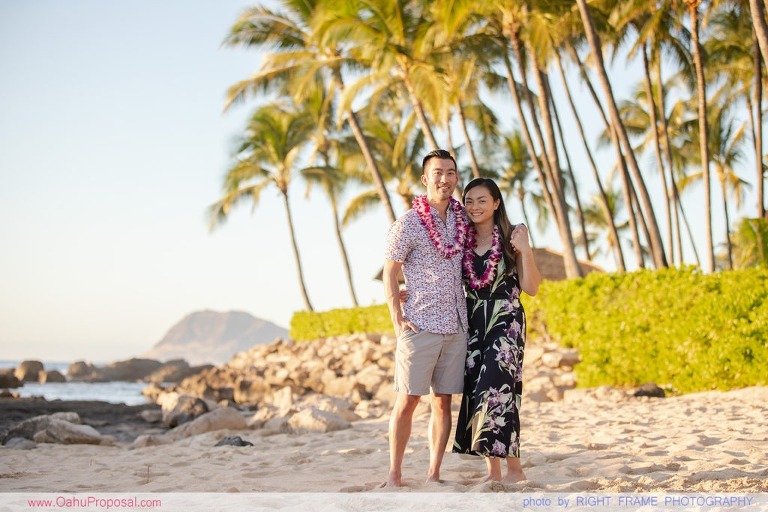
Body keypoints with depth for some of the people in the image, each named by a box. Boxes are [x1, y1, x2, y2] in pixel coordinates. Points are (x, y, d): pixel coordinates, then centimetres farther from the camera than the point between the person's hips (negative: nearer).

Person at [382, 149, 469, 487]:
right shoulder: (408, 224, -6)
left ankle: (433, 474, 13)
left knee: (443, 402, 7)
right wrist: (398, 320, -9)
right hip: (420, 328, -5)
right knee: (407, 400, -2)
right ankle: (394, 475, 6)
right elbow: (390, 275, -3)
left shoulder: (461, 219, 10)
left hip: (456, 327, 5)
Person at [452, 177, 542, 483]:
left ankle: (514, 468, -6)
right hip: (472, 324, 4)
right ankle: (492, 470, 7)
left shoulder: (511, 237, -1)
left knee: (495, 388, -15)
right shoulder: (462, 241, 10)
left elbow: (531, 288, -4)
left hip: (505, 322, -4)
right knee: (475, 391, 0)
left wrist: (525, 251, -17)